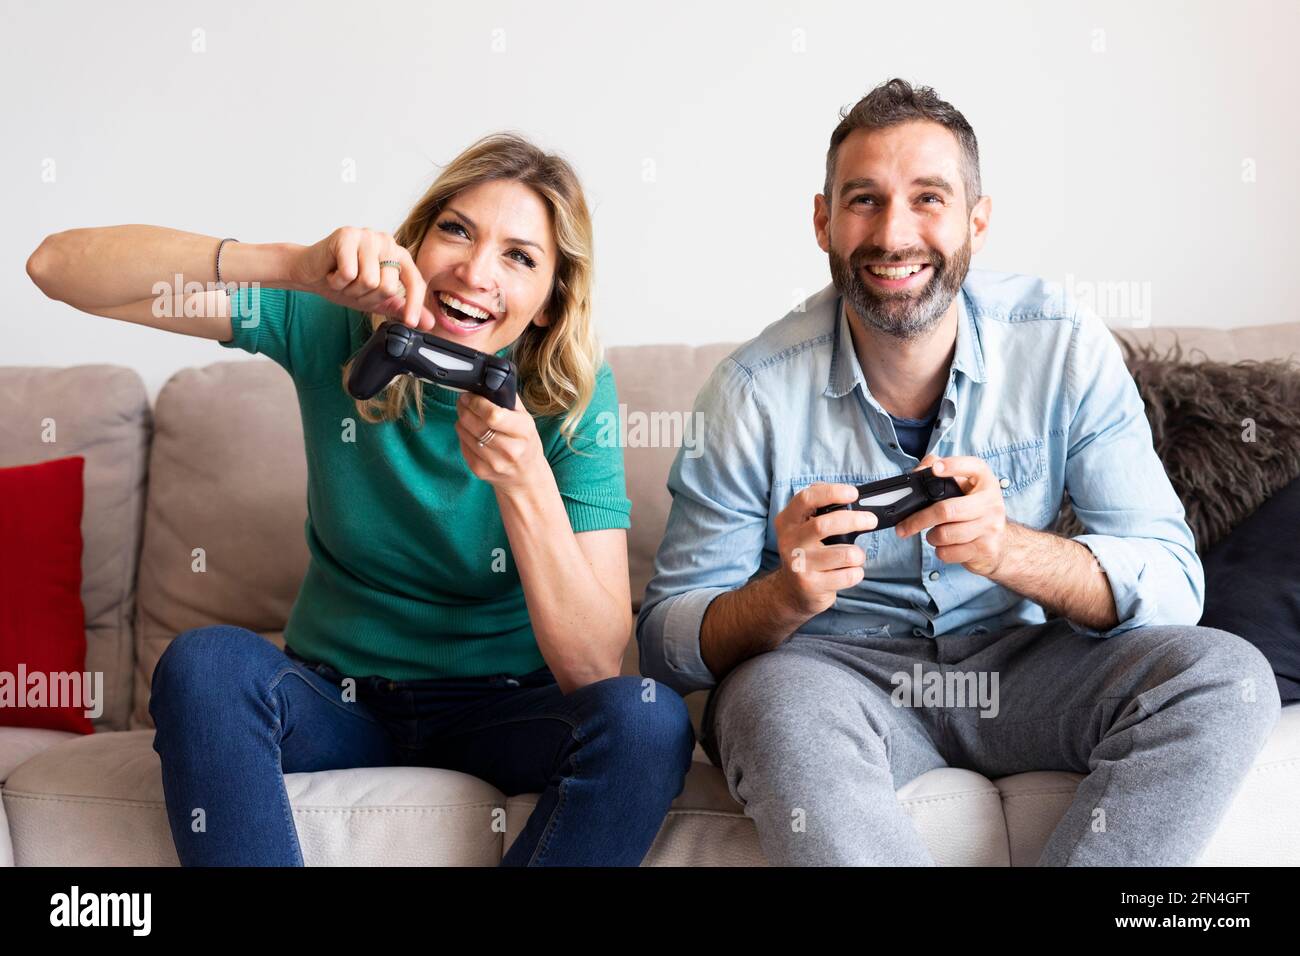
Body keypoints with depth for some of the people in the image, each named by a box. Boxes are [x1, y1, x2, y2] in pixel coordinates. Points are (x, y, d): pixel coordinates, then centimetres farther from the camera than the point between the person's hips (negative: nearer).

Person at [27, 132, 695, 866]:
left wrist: (523, 483, -35)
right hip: (336, 699, 1)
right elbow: (59, 265, -19)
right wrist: (292, 265, -34)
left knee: (648, 720, -30)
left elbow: (594, 667, -19)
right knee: (207, 660, -30)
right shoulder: (334, 325, -11)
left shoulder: (576, 395, -13)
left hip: (504, 708, 0)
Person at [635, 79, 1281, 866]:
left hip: (1017, 664, 3)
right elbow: (666, 639, -11)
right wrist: (787, 597, -34)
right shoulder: (755, 393, -14)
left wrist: (1009, 549, -32)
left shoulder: (1066, 349, -9)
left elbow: (1173, 584, -12)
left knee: (1227, 675, -21)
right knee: (776, 699, -36)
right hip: (833, 674, -2)